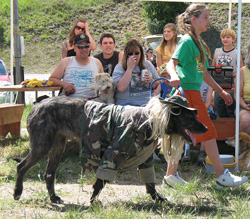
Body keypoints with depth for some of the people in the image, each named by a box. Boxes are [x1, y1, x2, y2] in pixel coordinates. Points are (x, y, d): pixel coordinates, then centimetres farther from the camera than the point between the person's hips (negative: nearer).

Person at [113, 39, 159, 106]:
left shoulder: (148, 64, 14)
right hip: (127, 104, -4)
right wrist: (130, 68, -11)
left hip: (147, 103, 4)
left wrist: (151, 81, -3)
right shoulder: (120, 67, 2)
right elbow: (121, 88, -16)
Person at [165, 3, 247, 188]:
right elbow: (172, 63, -23)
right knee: (209, 131, -6)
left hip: (193, 93, 9)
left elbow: (203, 73, 25)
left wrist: (221, 91, 27)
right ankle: (222, 176, -3)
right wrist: (174, 76, -44)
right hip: (188, 91, -9)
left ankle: (171, 174, 13)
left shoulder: (199, 43, 18)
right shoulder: (187, 41, -11)